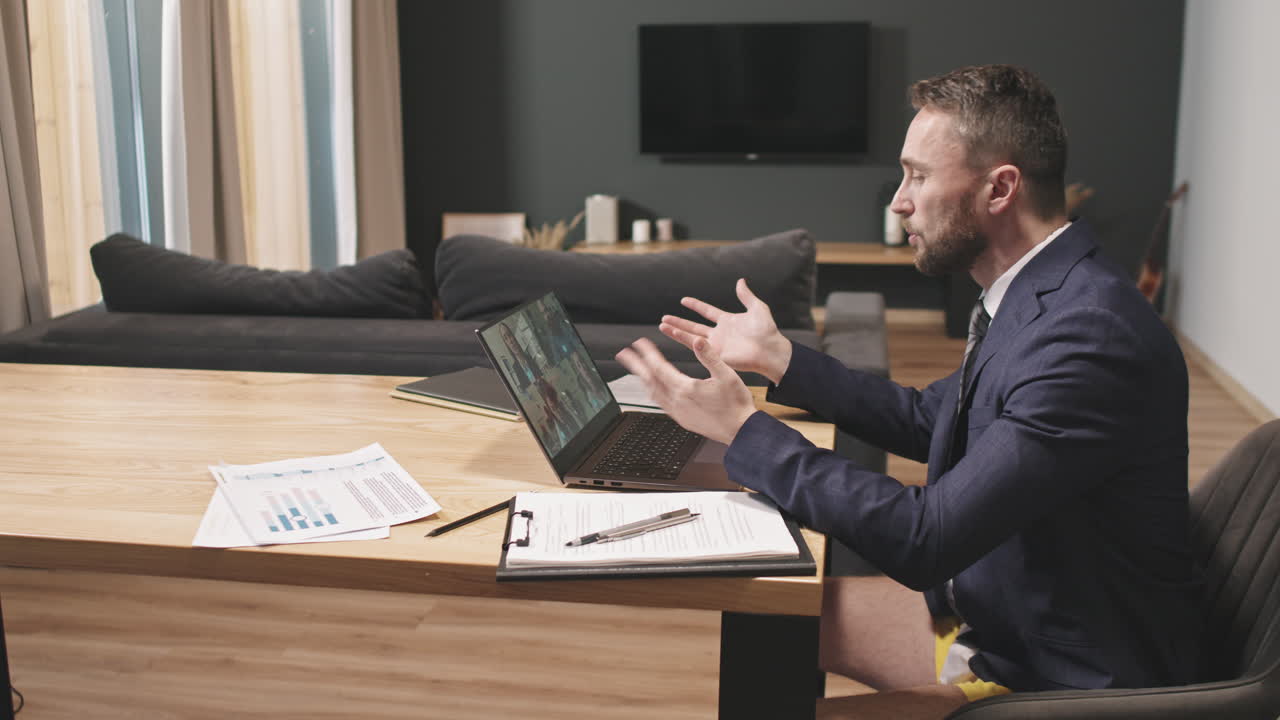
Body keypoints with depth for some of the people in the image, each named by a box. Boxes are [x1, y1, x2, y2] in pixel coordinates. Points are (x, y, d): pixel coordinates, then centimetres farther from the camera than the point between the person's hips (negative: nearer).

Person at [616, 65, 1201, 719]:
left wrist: (742, 428, -24)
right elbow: (929, 420, 16)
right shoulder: (1037, 297, 1)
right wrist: (778, 358, 11)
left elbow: (925, 541, -32)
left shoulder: (1088, 333, -30)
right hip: (989, 604, 9)